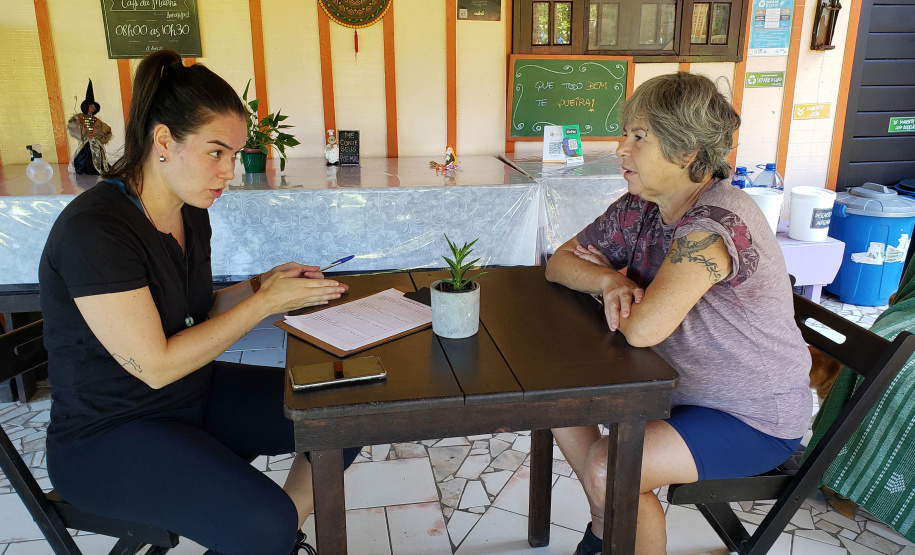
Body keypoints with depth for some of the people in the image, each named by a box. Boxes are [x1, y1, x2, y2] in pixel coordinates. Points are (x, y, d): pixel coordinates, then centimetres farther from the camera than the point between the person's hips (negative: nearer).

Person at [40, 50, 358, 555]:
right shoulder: (93, 229, -24)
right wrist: (265, 302, -21)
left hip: (196, 392, 8)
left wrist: (260, 285, -6)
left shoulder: (190, 212, 2)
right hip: (107, 436, -8)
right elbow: (156, 365, -24)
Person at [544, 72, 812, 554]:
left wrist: (613, 278, -14)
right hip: (677, 385, 8)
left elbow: (641, 329, -37)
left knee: (607, 469, -24)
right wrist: (609, 280, -20)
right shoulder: (639, 207, -4)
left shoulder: (716, 223, -30)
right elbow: (560, 261, 2)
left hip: (754, 419, -8)